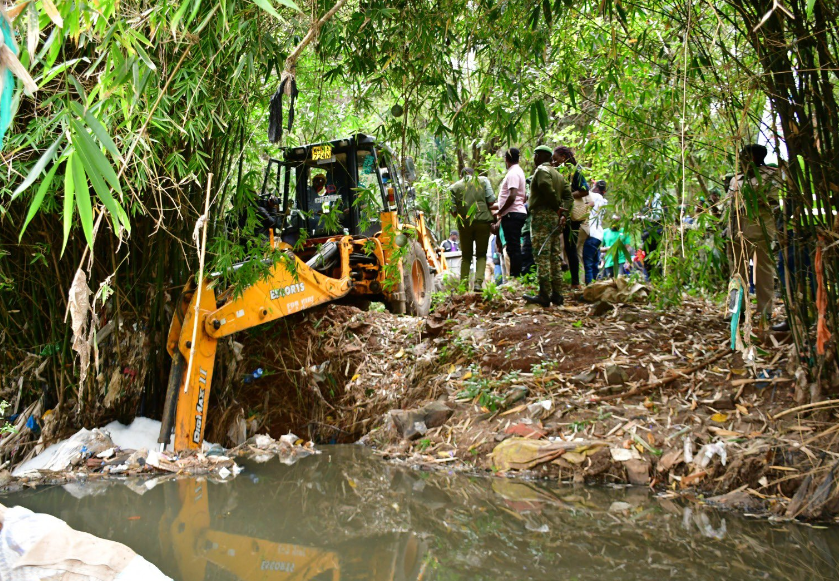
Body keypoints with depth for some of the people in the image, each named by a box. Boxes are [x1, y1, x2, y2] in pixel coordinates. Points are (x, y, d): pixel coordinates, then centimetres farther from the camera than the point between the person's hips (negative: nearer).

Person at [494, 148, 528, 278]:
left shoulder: (513, 173, -13)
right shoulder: (518, 171, 19)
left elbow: (512, 196, -23)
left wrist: (500, 211, -13)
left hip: (512, 214, -10)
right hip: (517, 213, 10)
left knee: (513, 247, -10)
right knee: (514, 247, 12)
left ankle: (515, 276, -11)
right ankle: (515, 276, 15)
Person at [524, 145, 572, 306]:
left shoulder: (541, 170, -6)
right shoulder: (558, 174, 21)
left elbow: (547, 188, -23)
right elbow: (568, 195, 11)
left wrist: (557, 206, -10)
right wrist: (562, 211, -1)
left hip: (542, 215, -9)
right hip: (555, 217, 9)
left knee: (542, 256, -10)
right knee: (555, 255, 10)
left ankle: (544, 294, -13)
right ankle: (557, 294, 11)